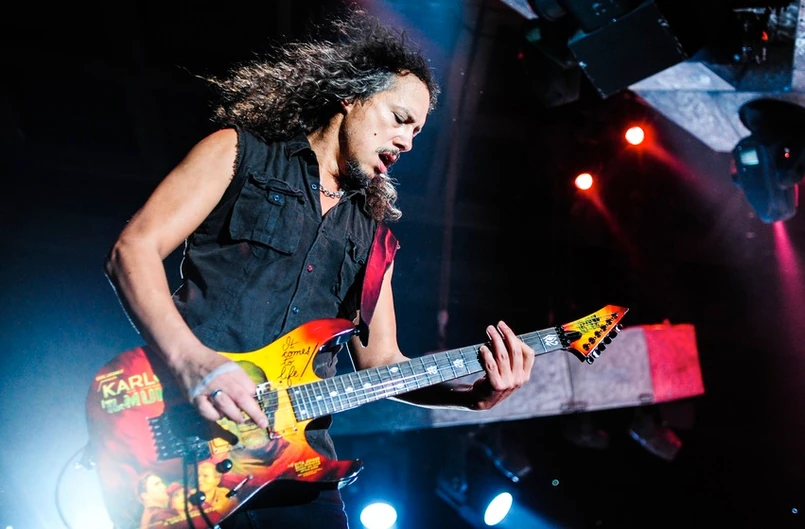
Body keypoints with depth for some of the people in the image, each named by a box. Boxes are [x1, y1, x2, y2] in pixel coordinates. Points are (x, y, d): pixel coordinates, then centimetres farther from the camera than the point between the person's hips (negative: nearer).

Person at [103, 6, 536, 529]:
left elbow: (380, 361, 19)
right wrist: (191, 359, -20)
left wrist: (474, 393, 0)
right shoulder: (240, 152, 7)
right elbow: (133, 250, -3)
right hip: (183, 430, -4)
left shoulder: (374, 236, 20)